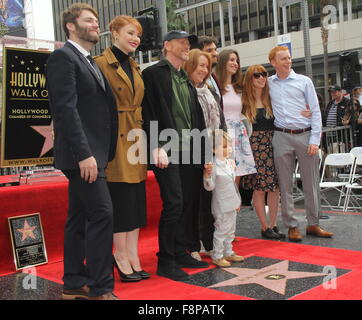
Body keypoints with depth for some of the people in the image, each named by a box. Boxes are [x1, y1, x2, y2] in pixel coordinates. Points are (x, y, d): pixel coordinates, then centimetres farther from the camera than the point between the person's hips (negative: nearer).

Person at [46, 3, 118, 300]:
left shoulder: (90, 62, 20)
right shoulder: (62, 57, -8)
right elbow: (66, 108, -18)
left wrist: (102, 153, 12)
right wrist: (84, 154, -23)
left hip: (92, 153, 9)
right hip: (82, 154, -9)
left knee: (80, 217, 12)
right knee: (102, 213, -12)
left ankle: (75, 283, 20)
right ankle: (100, 288, -4)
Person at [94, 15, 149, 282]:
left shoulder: (135, 67, 18)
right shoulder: (101, 63, -6)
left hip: (136, 138, 8)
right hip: (116, 138, -7)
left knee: (136, 200, 7)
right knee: (121, 198, -3)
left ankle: (132, 256, 15)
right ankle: (122, 256, 9)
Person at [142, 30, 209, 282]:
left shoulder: (186, 80, 22)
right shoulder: (154, 73, -1)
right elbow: (150, 113, -10)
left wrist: (202, 149, 13)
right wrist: (157, 147, -18)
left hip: (189, 152, 8)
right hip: (166, 149, -8)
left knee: (190, 203, 9)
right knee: (174, 203, -11)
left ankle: (180, 253, 22)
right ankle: (166, 261, -1)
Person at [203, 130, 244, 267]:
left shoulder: (230, 163, 7)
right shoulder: (213, 166, -18)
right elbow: (209, 187, -20)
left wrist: (238, 200, 21)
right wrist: (207, 174, -37)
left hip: (232, 204, 8)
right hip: (221, 205, -8)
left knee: (231, 230, 17)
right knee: (221, 230, -1)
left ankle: (228, 252, 29)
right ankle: (217, 256, 10)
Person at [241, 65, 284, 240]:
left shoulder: (270, 99, 10)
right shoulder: (245, 101, -1)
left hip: (273, 144, 4)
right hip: (255, 145, -4)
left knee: (275, 186, 4)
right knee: (259, 188, -2)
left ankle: (273, 225, 14)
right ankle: (265, 227, 9)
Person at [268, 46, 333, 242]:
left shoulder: (304, 81, 5)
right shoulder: (269, 84, 9)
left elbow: (315, 111, 2)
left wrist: (315, 140, -6)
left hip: (305, 135, -1)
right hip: (282, 137, 1)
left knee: (311, 182, 4)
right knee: (285, 184, 3)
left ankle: (313, 224, 16)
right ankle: (291, 226, 12)